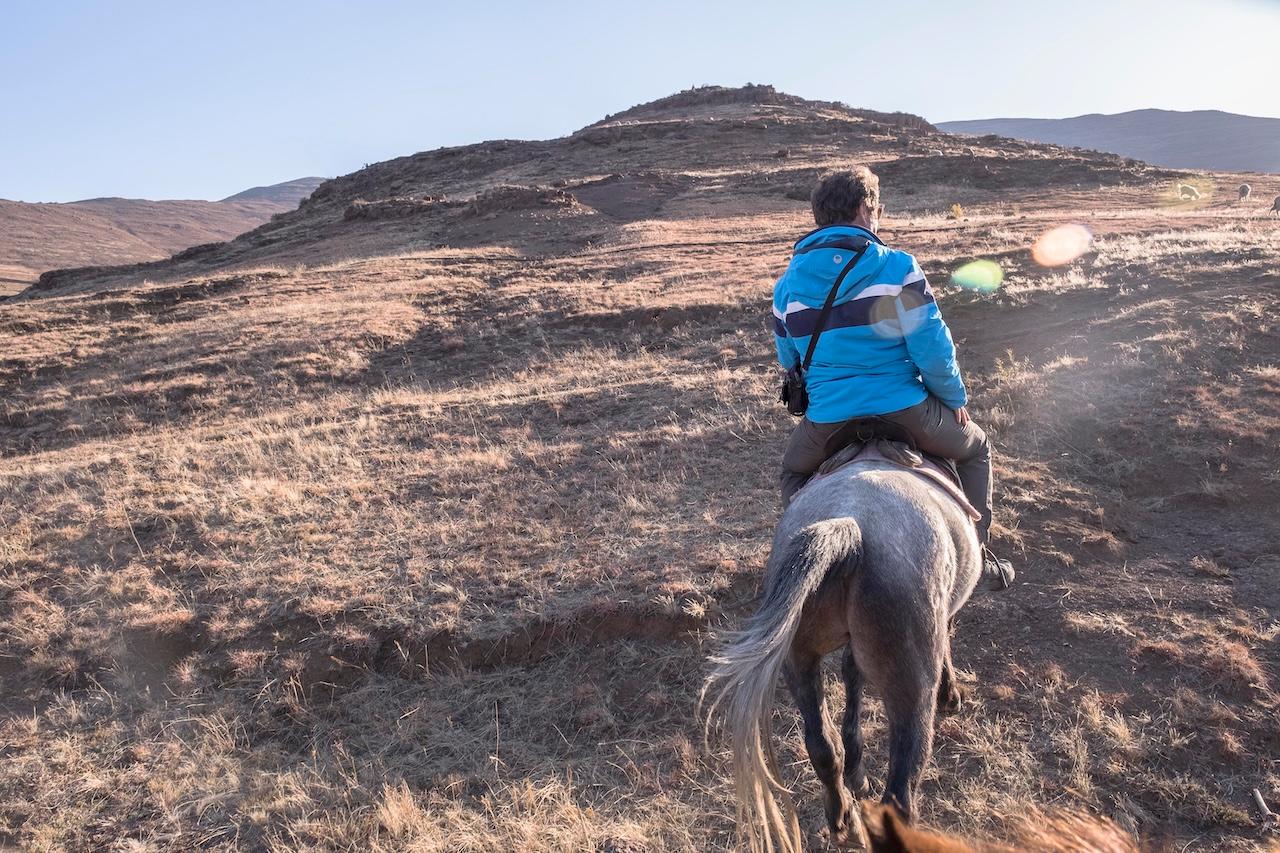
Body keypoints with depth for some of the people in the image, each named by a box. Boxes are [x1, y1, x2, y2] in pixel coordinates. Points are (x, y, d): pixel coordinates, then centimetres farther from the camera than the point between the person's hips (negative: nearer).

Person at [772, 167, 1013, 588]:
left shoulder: (787, 284, 5)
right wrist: (956, 399, 7)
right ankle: (977, 552, 28)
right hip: (905, 410, -2)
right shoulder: (897, 266, -6)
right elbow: (932, 346, -9)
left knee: (793, 471, 34)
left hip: (827, 419, 2)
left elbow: (788, 360, 14)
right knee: (974, 449, 28)